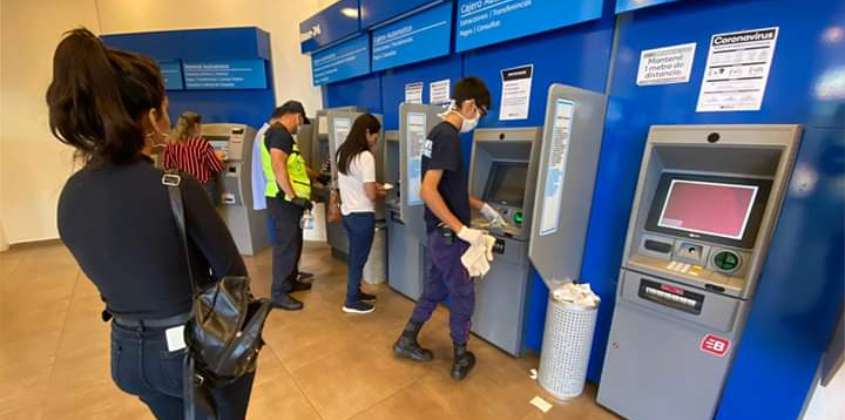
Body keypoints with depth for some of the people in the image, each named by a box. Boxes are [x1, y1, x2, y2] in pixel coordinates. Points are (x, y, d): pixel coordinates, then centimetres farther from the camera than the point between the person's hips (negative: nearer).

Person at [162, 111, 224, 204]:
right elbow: (218, 167, -14)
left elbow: (166, 165, 9)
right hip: (204, 189, -5)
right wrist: (218, 157, 6)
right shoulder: (202, 143, -19)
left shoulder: (172, 143, -2)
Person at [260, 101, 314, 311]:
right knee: (286, 244, -4)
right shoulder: (279, 133, -14)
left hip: (287, 198, 11)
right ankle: (279, 294, 6)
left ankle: (290, 281, 32)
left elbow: (294, 164, 29)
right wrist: (293, 196, -26)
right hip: (284, 199, -11)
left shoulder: (280, 133, 20)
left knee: (293, 242, 18)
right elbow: (277, 166, -26)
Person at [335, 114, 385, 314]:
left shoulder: (343, 153, 8)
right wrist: (380, 193, 0)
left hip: (347, 212, 9)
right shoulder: (365, 156, -19)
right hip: (362, 215, -9)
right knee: (359, 258, 6)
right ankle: (352, 302, 20)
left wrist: (373, 186, 14)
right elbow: (370, 194, -21)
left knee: (354, 256, 21)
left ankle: (355, 291, 37)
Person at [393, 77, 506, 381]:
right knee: (463, 297, 10)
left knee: (434, 290, 22)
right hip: (448, 235, -9)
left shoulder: (438, 133, 12)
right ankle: (461, 359, 31)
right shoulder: (448, 137, -19)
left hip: (439, 232, 9)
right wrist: (462, 229, -25)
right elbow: (428, 191, -27)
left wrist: (482, 207, 23)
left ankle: (406, 342, 37)